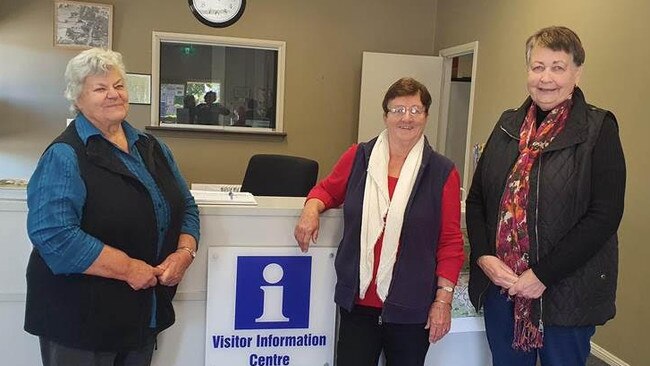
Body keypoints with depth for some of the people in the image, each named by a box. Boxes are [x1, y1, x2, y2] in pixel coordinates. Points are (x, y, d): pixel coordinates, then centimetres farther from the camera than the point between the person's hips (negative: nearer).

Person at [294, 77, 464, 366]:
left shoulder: (442, 172, -3)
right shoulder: (357, 157, 2)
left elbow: (451, 242, -1)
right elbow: (327, 190, 18)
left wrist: (443, 299, -4)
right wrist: (312, 208, -3)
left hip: (410, 309, -1)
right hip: (357, 302, 1)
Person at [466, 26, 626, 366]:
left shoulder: (598, 129, -8)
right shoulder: (508, 125, 6)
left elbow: (604, 215, -15)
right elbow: (476, 198, 7)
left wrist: (542, 275, -17)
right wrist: (484, 257, -8)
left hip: (566, 292, -4)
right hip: (499, 284, 4)